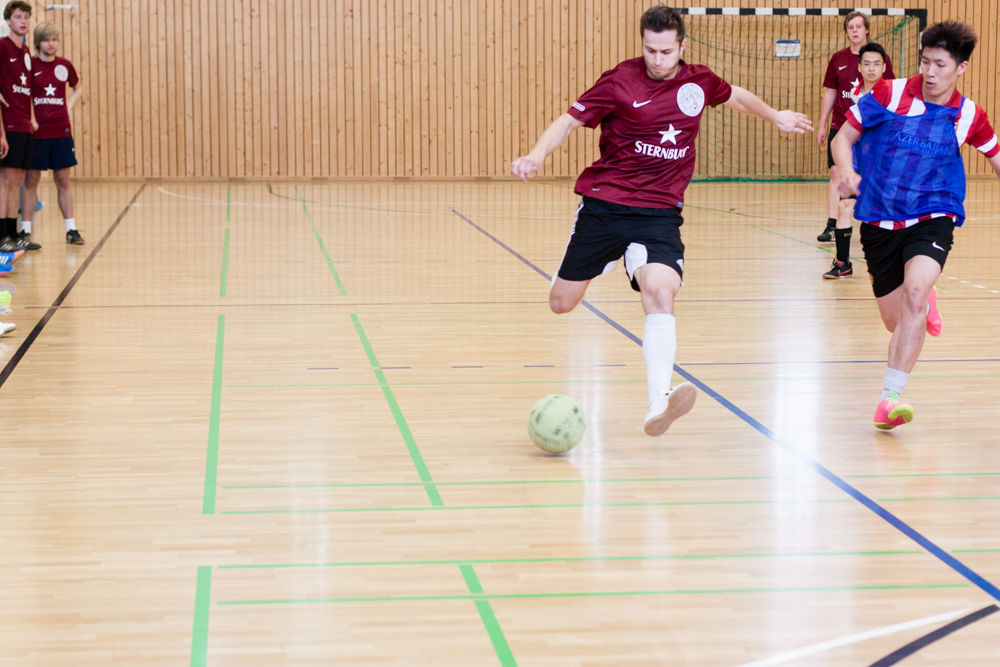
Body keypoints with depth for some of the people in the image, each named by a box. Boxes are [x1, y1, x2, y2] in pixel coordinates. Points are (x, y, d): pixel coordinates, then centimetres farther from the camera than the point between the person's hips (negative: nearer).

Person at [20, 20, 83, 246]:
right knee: (31, 181, 1)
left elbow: (77, 88, 23)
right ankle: (25, 231, 6)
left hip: (61, 131, 3)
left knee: (63, 181, 6)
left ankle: (71, 229, 10)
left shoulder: (64, 65, 6)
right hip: (36, 132, -3)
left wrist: (69, 106, 8)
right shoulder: (30, 65, -4)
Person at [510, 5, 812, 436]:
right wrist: (537, 154, -26)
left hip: (659, 212, 1)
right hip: (603, 205, -1)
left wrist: (775, 117, 42)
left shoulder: (699, 82, 5)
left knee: (660, 292, -26)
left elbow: (735, 95, 28)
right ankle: (607, 262, 44)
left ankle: (658, 405, -34)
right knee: (562, 303, 6)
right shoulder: (620, 81, -7)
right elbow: (570, 121, -8)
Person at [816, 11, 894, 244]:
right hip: (840, 126, 1)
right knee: (836, 174, -7)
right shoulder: (838, 59, 6)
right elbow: (830, 93, 12)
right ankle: (832, 226, -8)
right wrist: (822, 125, 10)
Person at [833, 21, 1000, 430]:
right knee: (896, 322, 9)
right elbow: (843, 138, -1)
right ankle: (923, 305, 49)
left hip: (932, 217, -1)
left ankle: (890, 396, -28)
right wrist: (846, 171, -21)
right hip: (879, 222, 1)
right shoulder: (889, 96, -6)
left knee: (915, 291, -30)